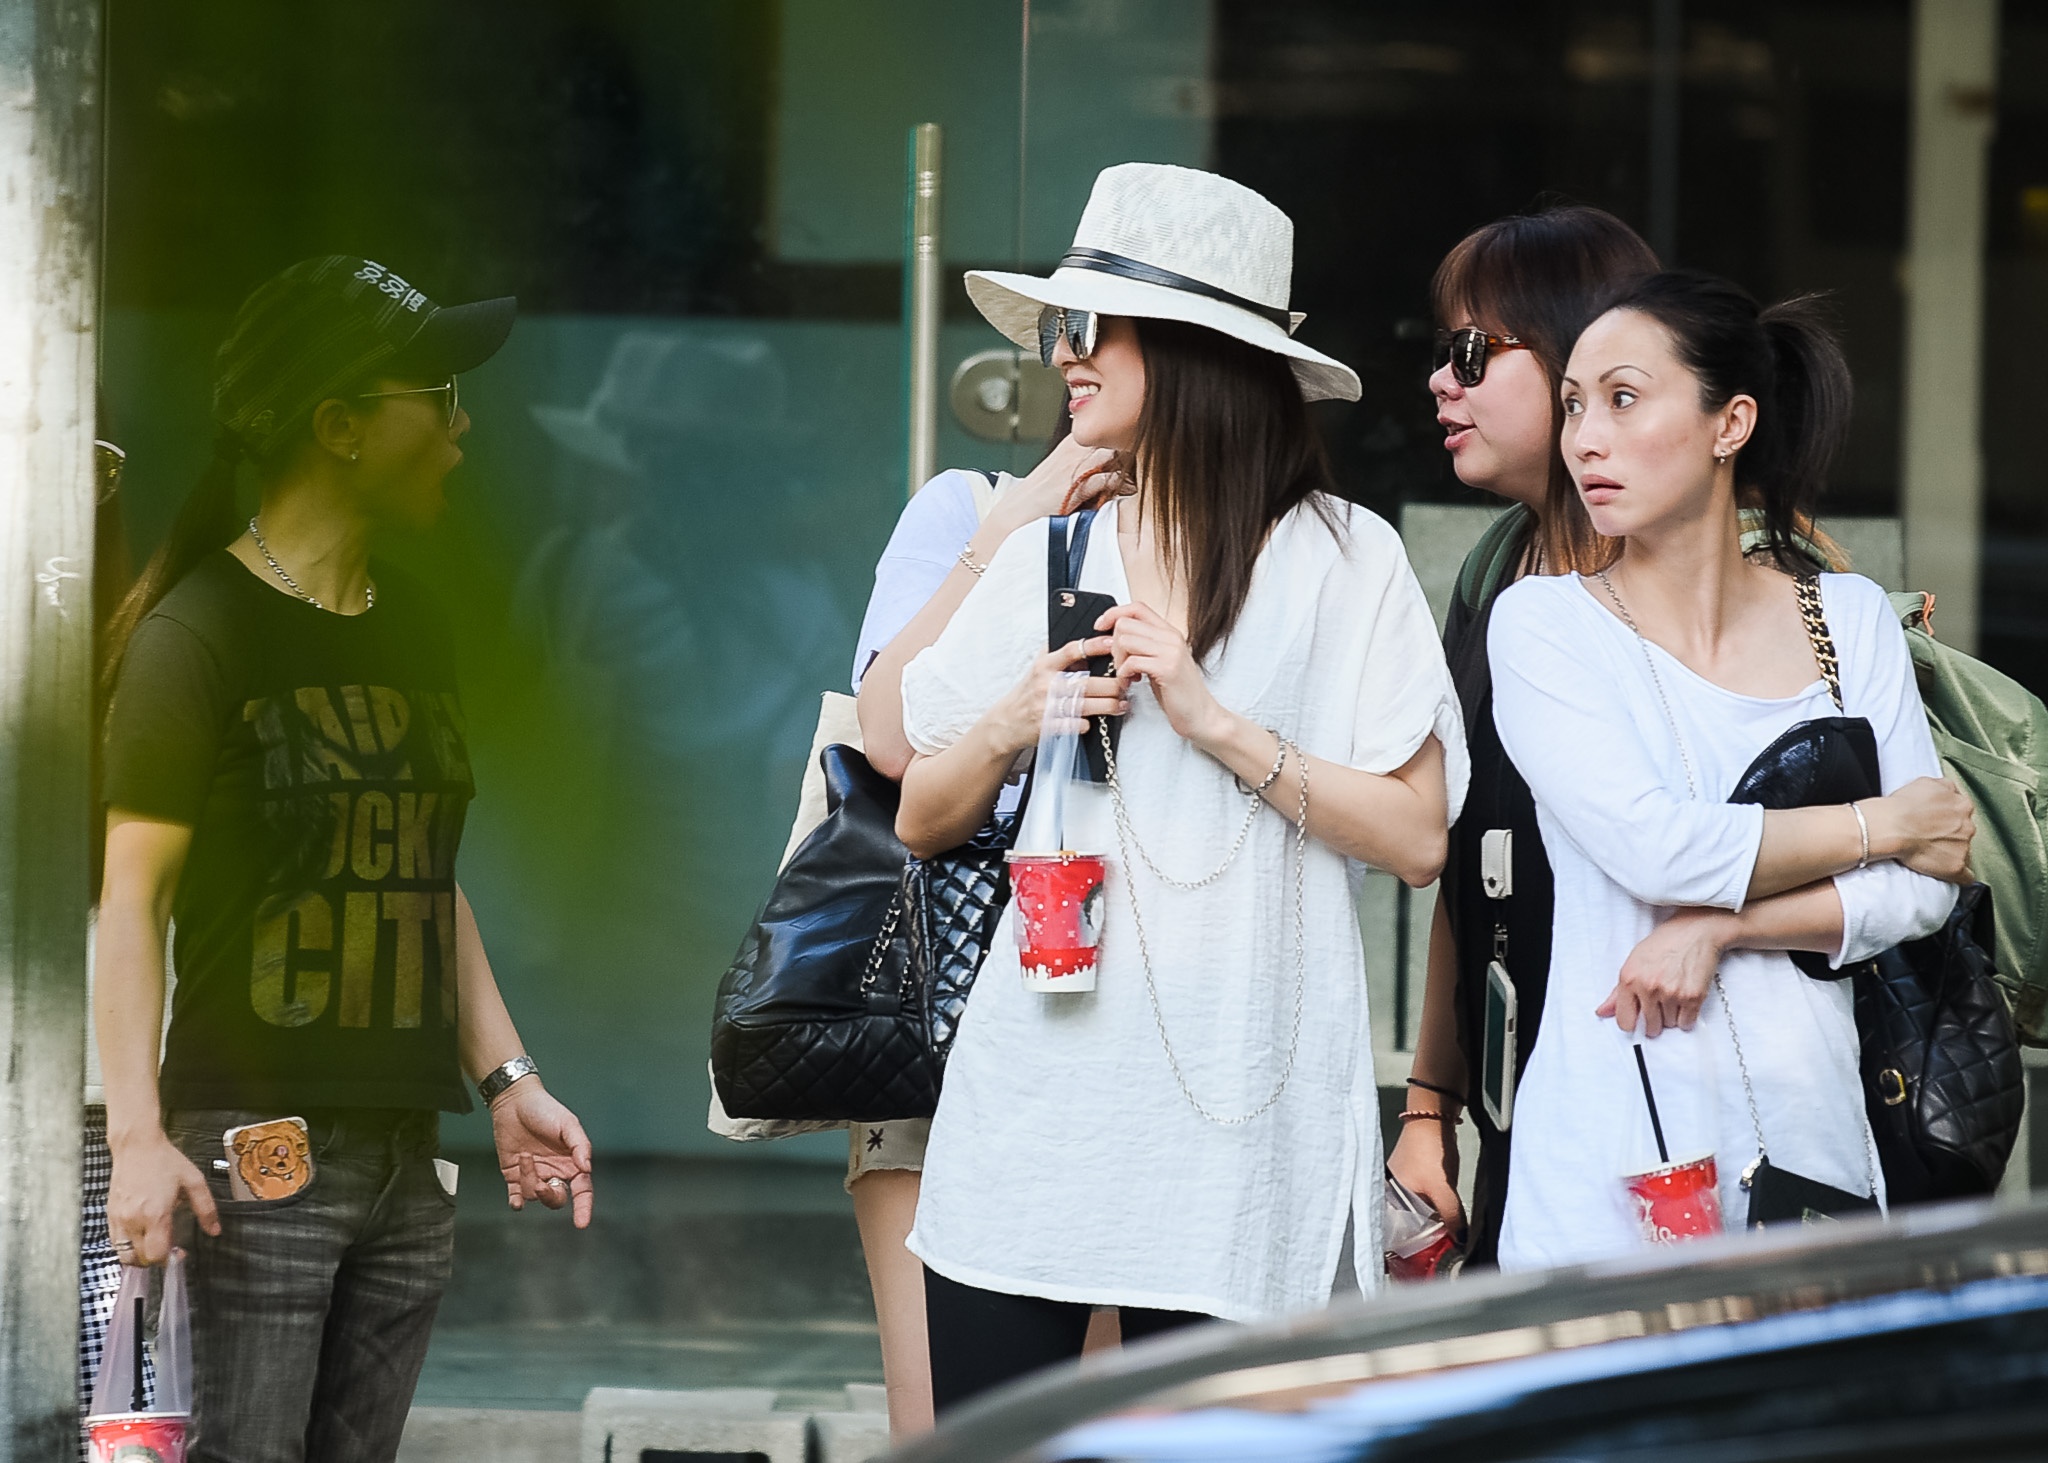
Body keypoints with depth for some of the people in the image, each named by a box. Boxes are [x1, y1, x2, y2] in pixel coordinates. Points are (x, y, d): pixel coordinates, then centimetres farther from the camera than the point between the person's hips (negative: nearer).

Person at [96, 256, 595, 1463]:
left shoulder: (415, 627, 15)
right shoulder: (202, 631, -8)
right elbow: (134, 895, -11)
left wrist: (508, 1079, 15)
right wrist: (137, 1135, -19)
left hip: (404, 1143, 7)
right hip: (258, 1146, -7)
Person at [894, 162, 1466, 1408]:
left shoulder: (1343, 559, 0)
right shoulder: (1047, 559, 13)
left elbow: (1417, 837, -7)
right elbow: (923, 822, 17)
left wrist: (1219, 723, -12)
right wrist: (1012, 728, -2)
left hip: (1228, 1113, -4)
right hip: (1034, 1103, 4)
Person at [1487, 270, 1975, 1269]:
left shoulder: (1849, 618, 9)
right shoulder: (1544, 622, 0)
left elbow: (1923, 888, 3)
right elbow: (1652, 847, -13)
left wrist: (1718, 926, -11)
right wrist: (1883, 823, -3)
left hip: (1810, 1136, 3)